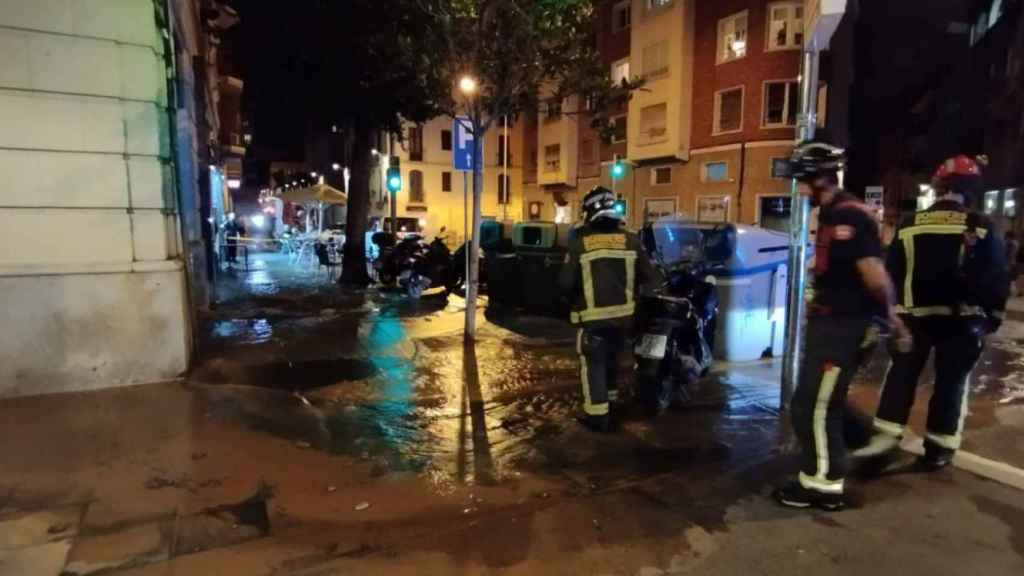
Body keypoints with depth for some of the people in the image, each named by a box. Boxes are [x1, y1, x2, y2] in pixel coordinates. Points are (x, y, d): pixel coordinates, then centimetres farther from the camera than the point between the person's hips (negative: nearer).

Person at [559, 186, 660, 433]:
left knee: (593, 363, 6)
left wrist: (576, 299, 13)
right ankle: (610, 400, 39)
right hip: (623, 313, 4)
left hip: (593, 315, -4)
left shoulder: (580, 242, -10)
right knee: (612, 358, 23)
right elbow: (649, 277, 2)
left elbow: (566, 282, -8)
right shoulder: (631, 240, -2)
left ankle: (598, 415, 8)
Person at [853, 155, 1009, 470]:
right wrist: (992, 315, 7)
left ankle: (887, 433, 7)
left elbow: (891, 273, 6)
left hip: (913, 315, 2)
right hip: (961, 318, -1)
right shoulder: (981, 228, -8)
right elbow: (997, 277, -5)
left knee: (902, 373, 12)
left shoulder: (909, 226, 1)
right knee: (952, 380, 8)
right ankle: (939, 447, 14)